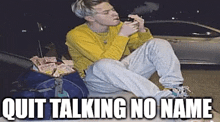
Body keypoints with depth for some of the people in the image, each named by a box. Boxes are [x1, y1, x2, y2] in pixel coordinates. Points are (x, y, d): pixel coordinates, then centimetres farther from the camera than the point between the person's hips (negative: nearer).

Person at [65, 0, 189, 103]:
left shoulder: (117, 26, 4)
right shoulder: (76, 35, -14)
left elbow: (146, 48, 12)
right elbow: (106, 61, -26)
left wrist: (142, 31, -8)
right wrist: (122, 35, -24)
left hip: (128, 71, 6)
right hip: (99, 80, -5)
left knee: (159, 43, -10)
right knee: (104, 65, -41)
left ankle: (174, 88, -28)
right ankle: (161, 96, -43)